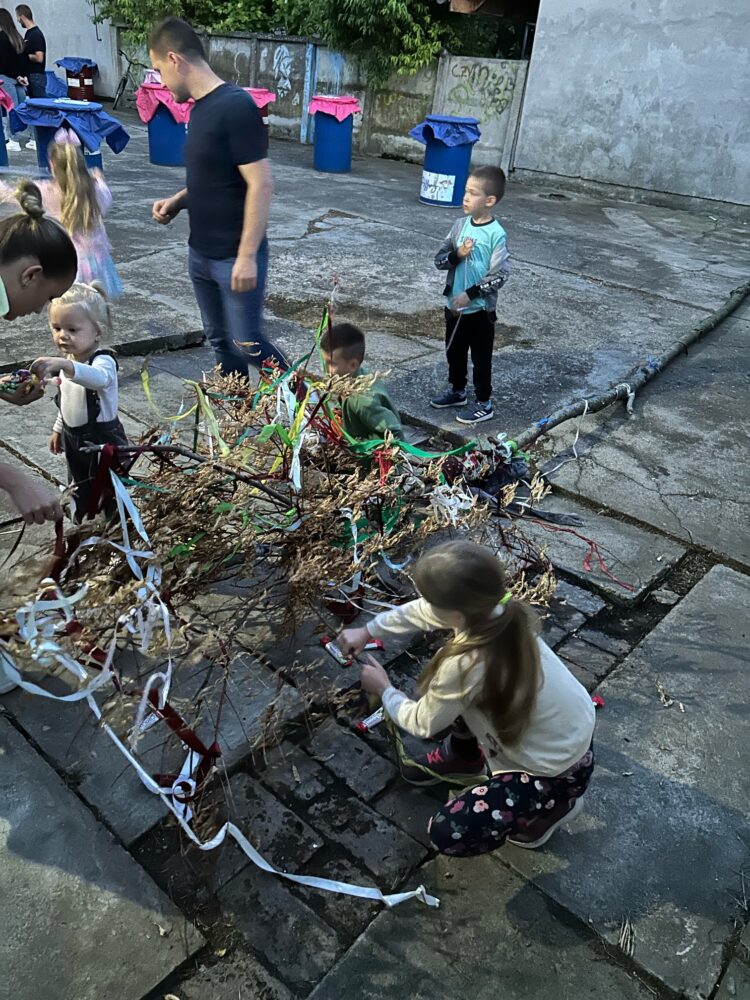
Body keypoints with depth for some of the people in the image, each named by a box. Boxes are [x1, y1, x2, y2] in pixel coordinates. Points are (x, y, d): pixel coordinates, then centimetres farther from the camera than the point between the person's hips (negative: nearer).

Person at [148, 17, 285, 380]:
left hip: (235, 257, -8)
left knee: (246, 343, -3)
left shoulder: (236, 106, -16)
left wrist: (247, 255, -22)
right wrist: (177, 201, 5)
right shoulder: (199, 108, 10)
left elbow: (260, 184, -20)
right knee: (220, 341, 14)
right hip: (201, 254, 8)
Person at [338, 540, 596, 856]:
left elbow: (422, 724, -13)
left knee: (446, 833, -3)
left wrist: (384, 689, 4)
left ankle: (553, 804, 12)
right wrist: (367, 631, 14)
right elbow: (419, 612, 6)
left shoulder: (465, 665, -36)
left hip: (558, 770, -7)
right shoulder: (489, 610, -16)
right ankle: (461, 758, 33)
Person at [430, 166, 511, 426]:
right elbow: (439, 258, 4)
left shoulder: (496, 234, -16)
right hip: (454, 304, 6)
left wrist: (470, 294, -20)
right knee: (454, 351, 19)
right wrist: (457, 255, -16)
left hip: (480, 309, -6)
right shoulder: (461, 224, 2)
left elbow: (500, 275, -18)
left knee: (480, 357, 5)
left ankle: (484, 404, 18)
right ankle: (457, 391, 39)